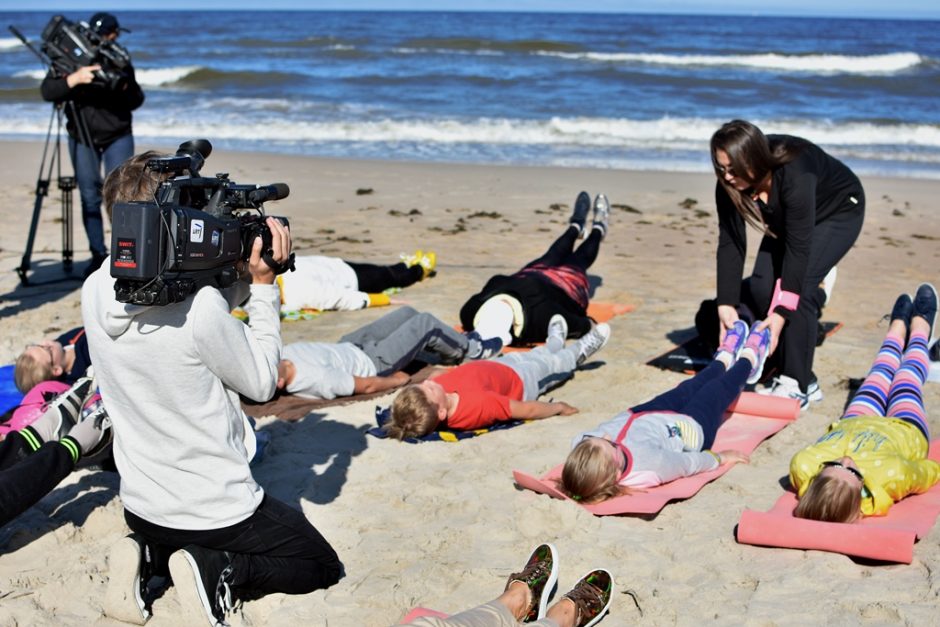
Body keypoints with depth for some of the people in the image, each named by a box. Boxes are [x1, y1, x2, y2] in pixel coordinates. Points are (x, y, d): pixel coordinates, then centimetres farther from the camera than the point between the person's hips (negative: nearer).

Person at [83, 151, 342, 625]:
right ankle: (221, 570, -6)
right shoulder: (202, 308, -29)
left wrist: (239, 276, -1)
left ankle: (146, 559, 9)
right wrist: (263, 284, -9)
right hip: (217, 512, -6)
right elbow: (262, 383, -12)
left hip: (140, 509, 7)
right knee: (322, 567, 17)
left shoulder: (95, 292, -9)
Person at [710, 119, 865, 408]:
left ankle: (798, 384, -15)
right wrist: (726, 305, -26)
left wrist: (783, 311, -40)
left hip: (839, 212, -6)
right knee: (762, 284, -10)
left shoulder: (795, 174, -41)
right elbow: (730, 243, -20)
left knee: (799, 287, -23)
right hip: (787, 218, 6)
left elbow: (798, 246, -39)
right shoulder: (728, 183, -24)